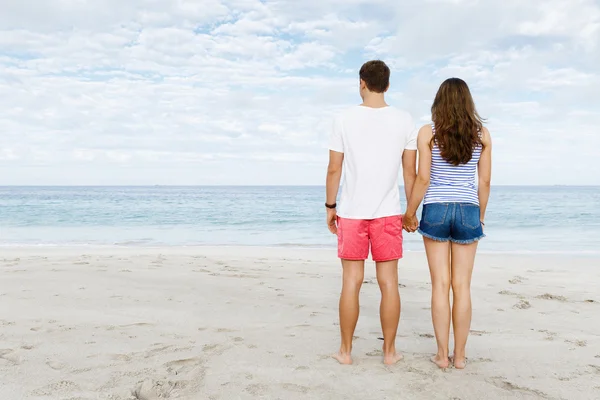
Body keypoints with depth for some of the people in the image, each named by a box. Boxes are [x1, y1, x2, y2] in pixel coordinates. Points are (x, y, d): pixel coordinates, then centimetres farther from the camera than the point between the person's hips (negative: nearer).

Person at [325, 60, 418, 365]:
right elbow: (411, 172, 2)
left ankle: (346, 351, 15)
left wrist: (330, 206, 8)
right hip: (388, 213, 1)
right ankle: (389, 351, 16)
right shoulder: (405, 121, 1)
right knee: (388, 283, 7)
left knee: (351, 282, 6)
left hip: (351, 213, -1)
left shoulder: (344, 119, -3)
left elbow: (334, 169, -3)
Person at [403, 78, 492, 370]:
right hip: (467, 211, 2)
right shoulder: (482, 135, 2)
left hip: (436, 210, -1)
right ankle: (460, 356, 15)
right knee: (462, 286, 7)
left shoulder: (428, 133, -4)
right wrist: (481, 215, 15)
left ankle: (442, 355, 10)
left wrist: (410, 213, 4)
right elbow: (485, 181, 3)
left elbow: (422, 179, -7)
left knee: (440, 284, 4)